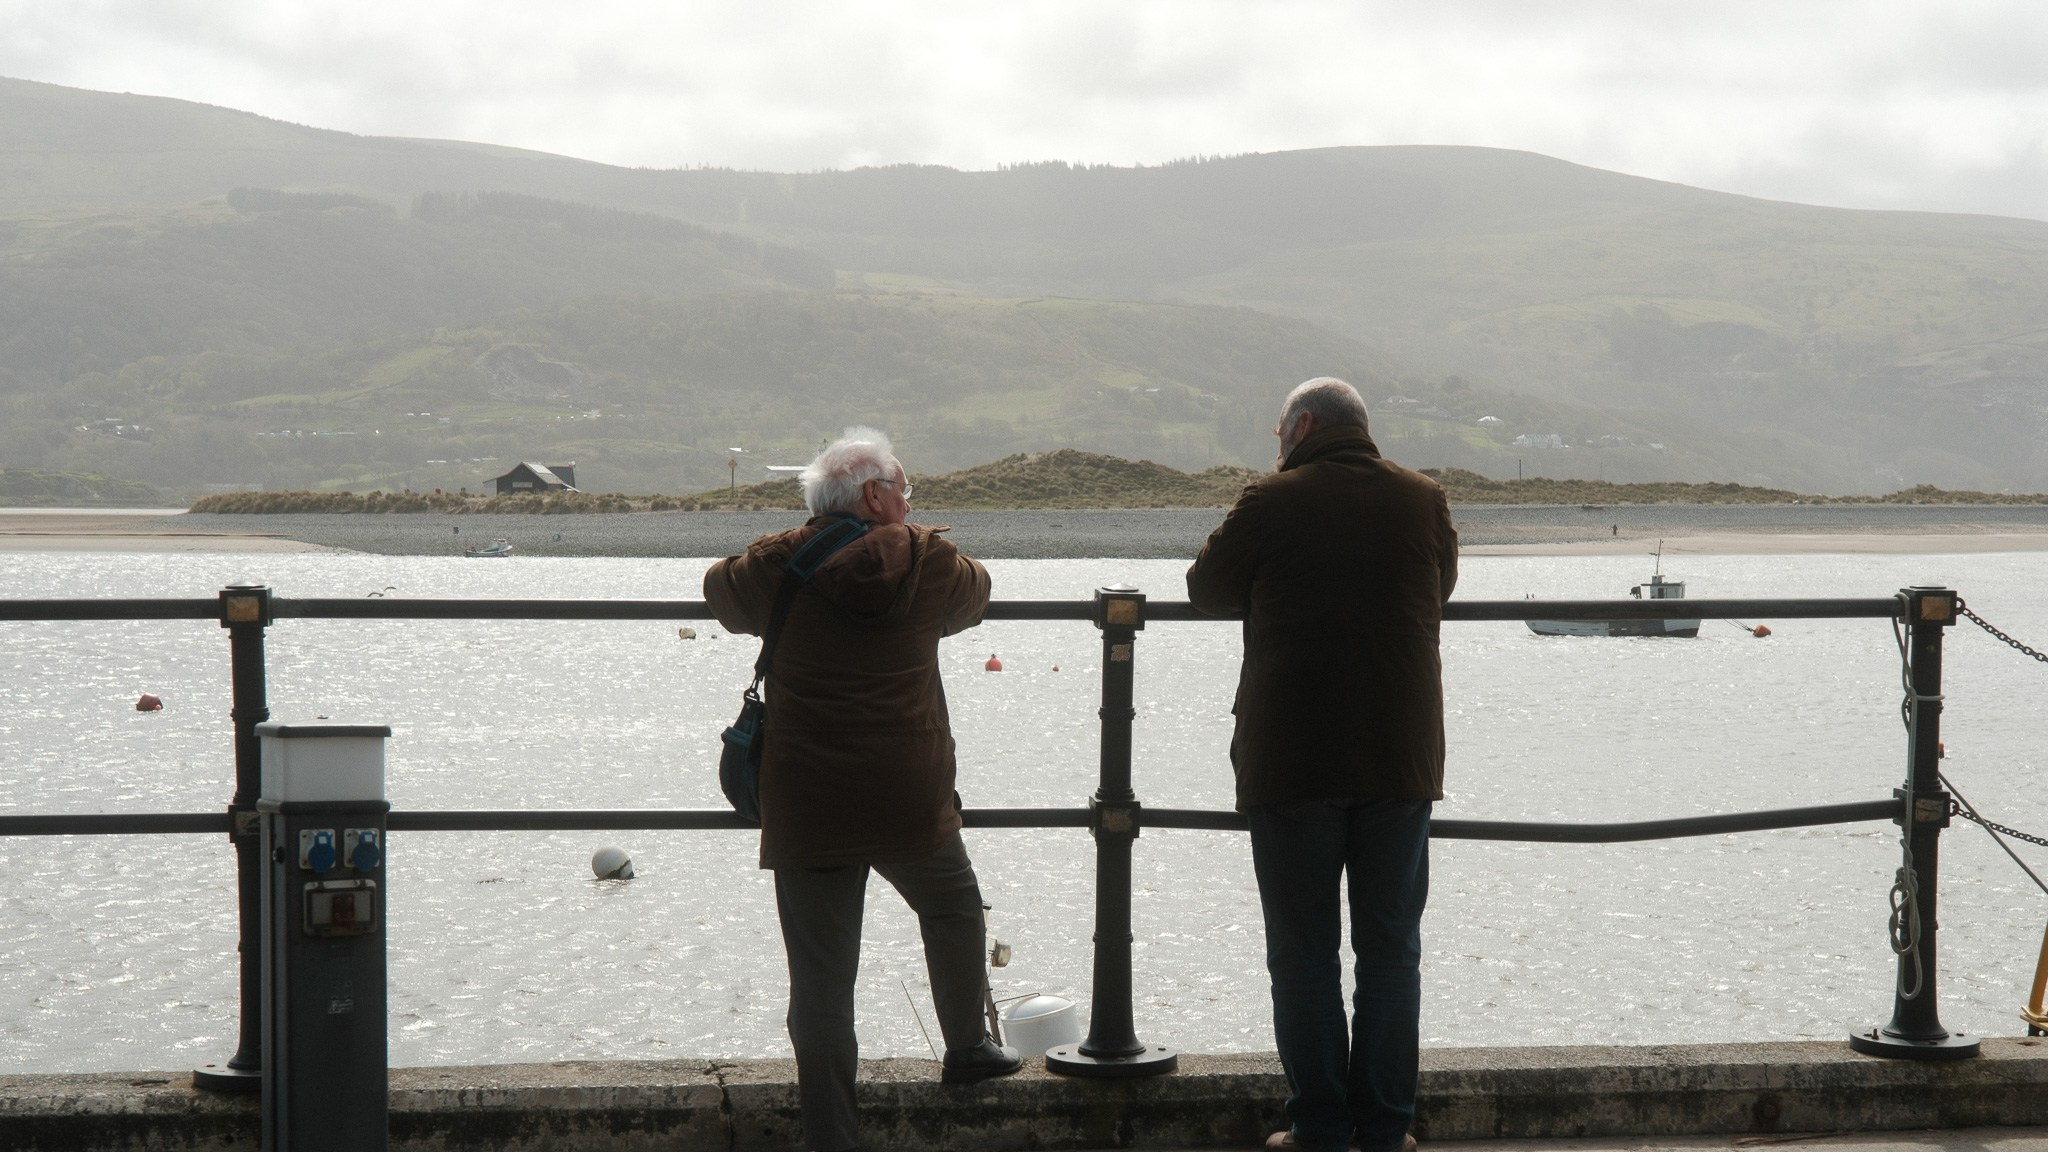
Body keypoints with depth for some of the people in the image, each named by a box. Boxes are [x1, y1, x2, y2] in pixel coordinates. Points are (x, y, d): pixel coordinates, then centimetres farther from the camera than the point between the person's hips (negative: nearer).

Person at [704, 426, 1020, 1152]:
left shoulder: (780, 567, -2)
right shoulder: (929, 562, -2)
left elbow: (720, 589, 19)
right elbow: (974, 594, 20)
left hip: (804, 813, 0)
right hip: (911, 803, 0)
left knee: (820, 976, 3)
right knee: (952, 908, 29)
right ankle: (966, 1050, 41)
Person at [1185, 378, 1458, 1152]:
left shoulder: (1271, 503, -7)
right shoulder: (1423, 500, 2)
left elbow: (1208, 589, 5)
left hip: (1291, 762, -3)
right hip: (1401, 761, 3)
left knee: (1303, 953, 6)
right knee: (1391, 950, 11)